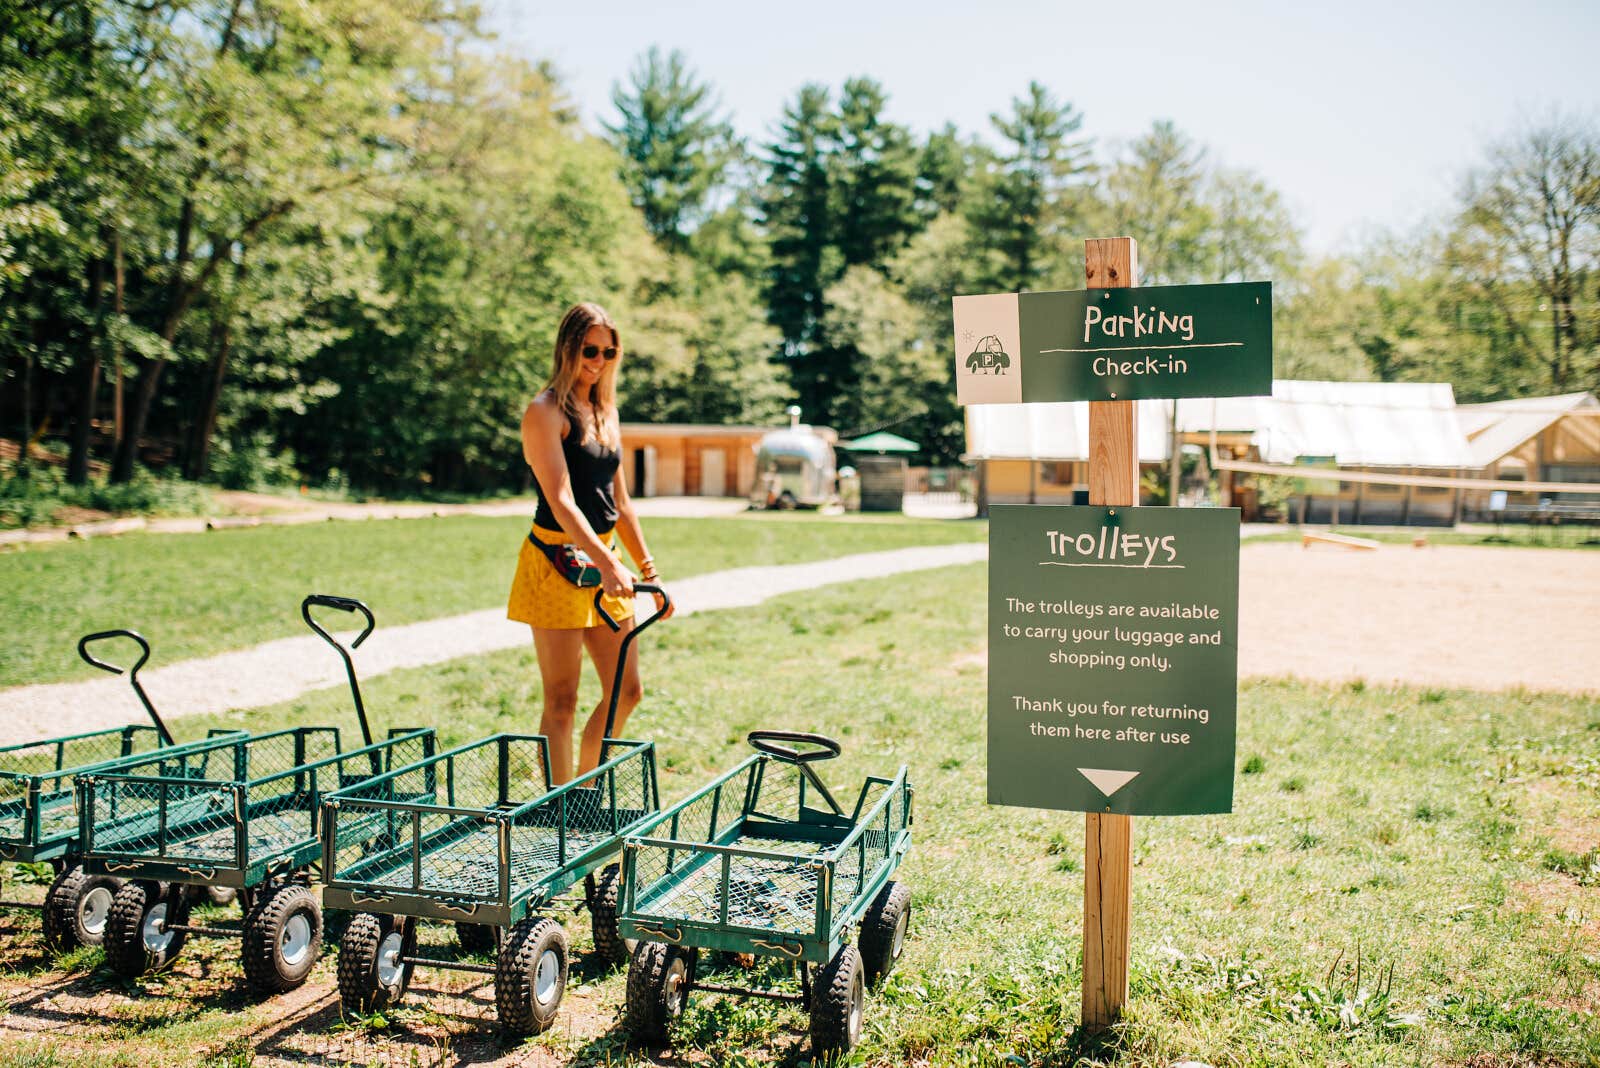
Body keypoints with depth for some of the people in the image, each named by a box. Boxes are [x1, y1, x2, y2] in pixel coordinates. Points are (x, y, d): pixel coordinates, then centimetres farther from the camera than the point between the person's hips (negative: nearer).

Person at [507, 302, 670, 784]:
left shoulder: (605, 412, 14)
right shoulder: (546, 411, -10)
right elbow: (560, 500, -21)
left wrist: (648, 567, 15)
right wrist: (606, 563, -32)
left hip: (604, 559, 8)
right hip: (556, 561, -8)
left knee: (625, 691, 10)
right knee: (562, 701, -3)